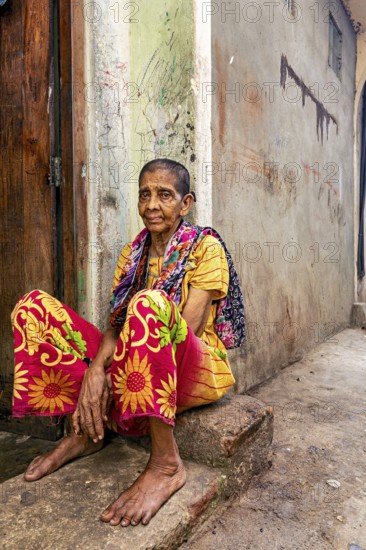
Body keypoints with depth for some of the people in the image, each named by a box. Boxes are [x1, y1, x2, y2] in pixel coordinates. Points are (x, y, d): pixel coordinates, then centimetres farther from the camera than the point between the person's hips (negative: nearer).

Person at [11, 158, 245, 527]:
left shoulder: (206, 247, -4)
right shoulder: (132, 254, 12)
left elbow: (187, 329, -16)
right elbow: (117, 323, 1)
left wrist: (108, 376, -20)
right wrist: (95, 369, -20)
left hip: (196, 369, -5)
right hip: (137, 368, 6)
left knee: (149, 303, -39)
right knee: (34, 306, -7)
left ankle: (166, 463, -27)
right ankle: (84, 431, -2)